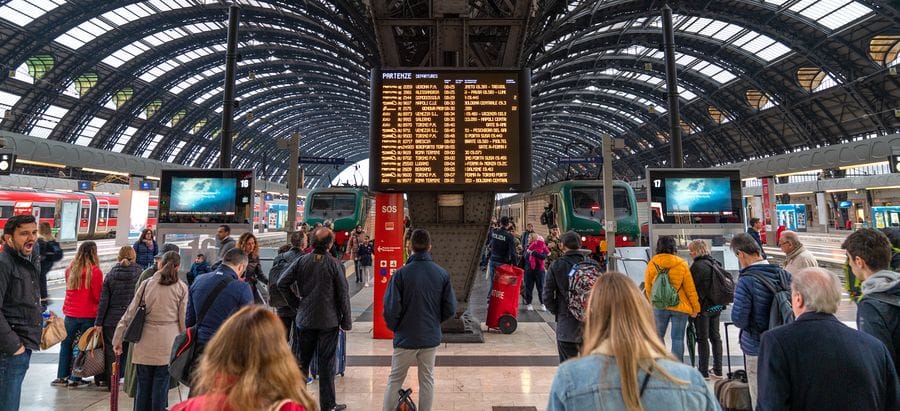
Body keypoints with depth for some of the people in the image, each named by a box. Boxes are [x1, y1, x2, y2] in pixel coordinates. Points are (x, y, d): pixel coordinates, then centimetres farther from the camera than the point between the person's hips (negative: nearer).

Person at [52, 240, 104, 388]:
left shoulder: (70, 269, 0)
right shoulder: (95, 271, -15)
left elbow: (70, 289, 14)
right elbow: (98, 296, -12)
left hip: (71, 313, 4)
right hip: (88, 315, -4)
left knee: (66, 344, 18)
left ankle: (62, 376, 24)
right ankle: (76, 379, 11)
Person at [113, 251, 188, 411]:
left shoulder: (146, 283, 4)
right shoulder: (181, 287, -2)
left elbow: (130, 312, 5)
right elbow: (184, 319, -2)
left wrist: (118, 339, 12)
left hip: (145, 342, 2)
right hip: (167, 343, -2)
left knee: (143, 386, 15)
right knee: (161, 385, 7)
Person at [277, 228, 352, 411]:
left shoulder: (302, 261, -3)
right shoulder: (334, 264, -13)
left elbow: (282, 283, -2)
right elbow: (343, 294, -10)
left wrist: (296, 303, 7)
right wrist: (346, 320, -1)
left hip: (304, 319, 4)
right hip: (329, 321, -3)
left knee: (302, 360, 17)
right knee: (326, 363, 6)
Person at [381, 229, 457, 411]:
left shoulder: (401, 273, -17)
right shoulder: (442, 274, -8)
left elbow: (391, 309, -16)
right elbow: (450, 309, -3)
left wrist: (395, 328, 4)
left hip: (405, 338, -2)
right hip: (431, 338, 2)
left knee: (394, 380, 15)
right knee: (427, 380, 18)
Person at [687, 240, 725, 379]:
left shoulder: (697, 266, -18)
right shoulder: (715, 263, 8)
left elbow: (692, 287, -18)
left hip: (702, 307, -8)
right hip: (716, 306, 8)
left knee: (702, 339, 1)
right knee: (715, 337, 16)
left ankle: (703, 371, 9)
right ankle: (717, 370, 25)